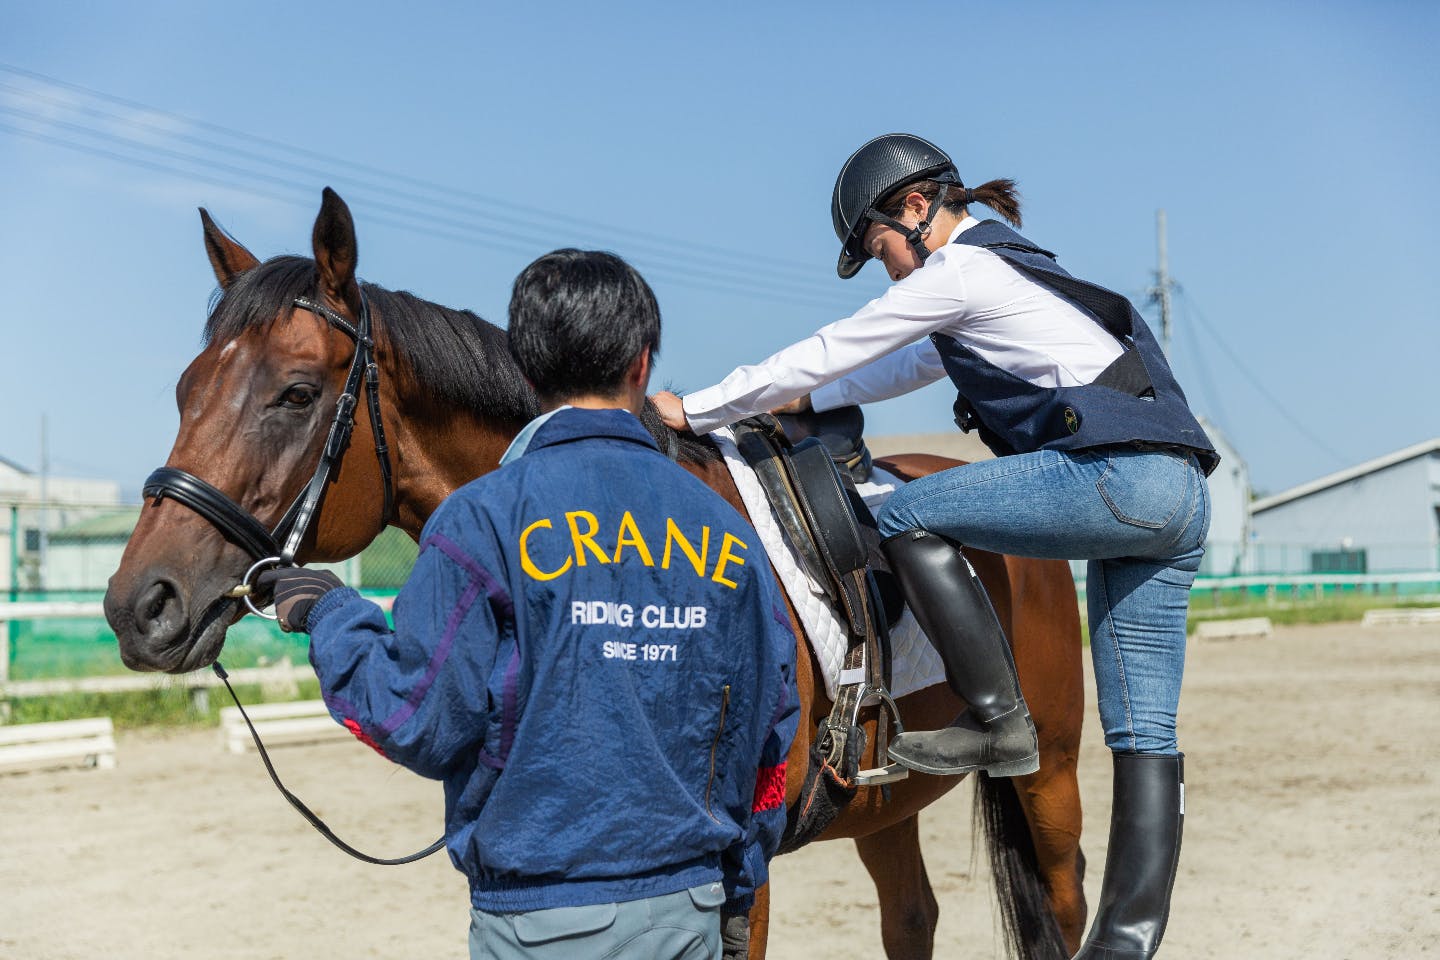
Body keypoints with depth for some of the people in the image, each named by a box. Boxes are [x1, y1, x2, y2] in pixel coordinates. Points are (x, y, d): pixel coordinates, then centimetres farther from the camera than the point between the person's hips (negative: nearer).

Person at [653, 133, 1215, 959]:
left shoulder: (958, 268, -2)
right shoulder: (1006, 265, 27)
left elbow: (830, 352, 1)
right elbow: (920, 364, 39)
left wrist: (694, 412, 8)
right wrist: (806, 402, 35)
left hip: (1117, 474, -10)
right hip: (1178, 496, 10)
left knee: (910, 518, -4)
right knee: (1144, 731, 5)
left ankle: (999, 722, -4)